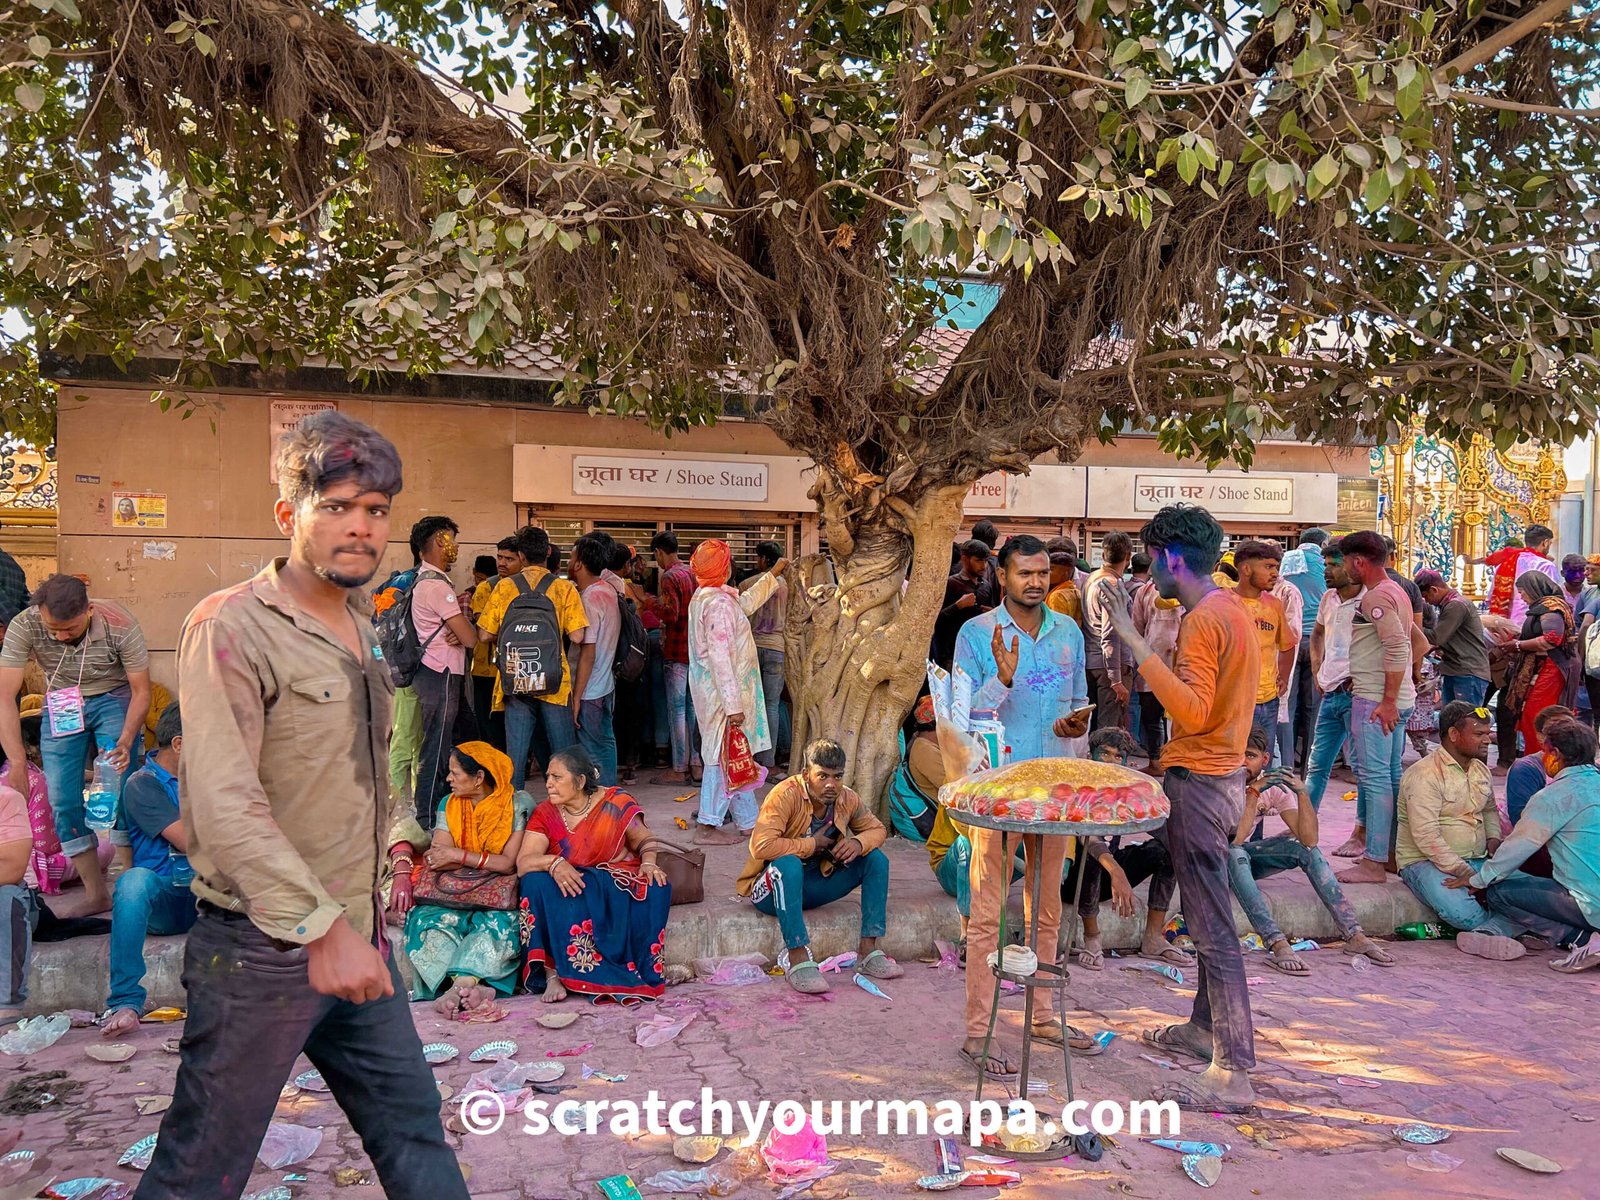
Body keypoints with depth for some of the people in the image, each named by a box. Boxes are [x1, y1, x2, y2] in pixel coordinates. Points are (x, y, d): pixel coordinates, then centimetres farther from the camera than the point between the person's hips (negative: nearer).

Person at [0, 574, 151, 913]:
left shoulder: (120, 626, -27)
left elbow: (141, 691, -17)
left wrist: (126, 741, -32)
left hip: (113, 699, -2)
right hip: (61, 705, 2)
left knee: (122, 791, -14)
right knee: (62, 800, -3)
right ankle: (95, 893, 4)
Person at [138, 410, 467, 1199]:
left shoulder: (359, 624, 11)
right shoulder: (232, 626, -15)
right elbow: (223, 803, -24)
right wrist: (321, 926, -30)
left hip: (355, 937, 7)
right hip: (262, 949, -7)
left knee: (411, 1129, 16)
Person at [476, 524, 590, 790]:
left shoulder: (504, 587, 2)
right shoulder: (564, 587, -2)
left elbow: (484, 633, 2)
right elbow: (577, 637, -9)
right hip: (555, 682, -1)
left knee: (515, 752, 7)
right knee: (564, 755, 8)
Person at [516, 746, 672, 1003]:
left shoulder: (616, 803, -4)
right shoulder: (545, 814, -2)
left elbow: (645, 839, 6)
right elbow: (523, 863, -12)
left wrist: (649, 862, -17)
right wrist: (554, 862, -33)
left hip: (616, 886, -1)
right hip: (568, 886, 1)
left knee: (655, 888, -28)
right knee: (536, 883, -29)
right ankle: (553, 973, -30)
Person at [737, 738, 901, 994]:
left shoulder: (847, 799, -6)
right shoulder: (786, 795, -24)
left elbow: (877, 829, 7)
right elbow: (761, 846, -34)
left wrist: (858, 843, -17)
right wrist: (811, 845, -23)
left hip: (815, 883, 6)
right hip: (775, 887, -6)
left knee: (876, 859, -9)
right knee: (788, 863, -39)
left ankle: (868, 951, -10)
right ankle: (798, 959, -34)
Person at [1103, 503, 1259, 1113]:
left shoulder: (1203, 620, -19)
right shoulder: (1233, 608, 12)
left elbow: (1193, 710, -28)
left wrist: (1138, 646, -28)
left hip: (1199, 781, -11)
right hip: (1224, 772, 11)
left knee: (1212, 926, -6)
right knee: (1207, 914, 20)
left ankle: (1232, 1073, 0)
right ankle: (1205, 1026, 35)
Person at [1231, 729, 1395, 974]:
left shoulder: (1274, 786, -8)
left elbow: (1309, 839, -18)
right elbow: (1234, 840, -34)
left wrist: (1302, 792, -28)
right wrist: (1253, 792, -35)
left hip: (1243, 856, 5)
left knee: (1305, 849, -15)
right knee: (1235, 853, -38)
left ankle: (1354, 935, -17)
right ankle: (1278, 946, -44)